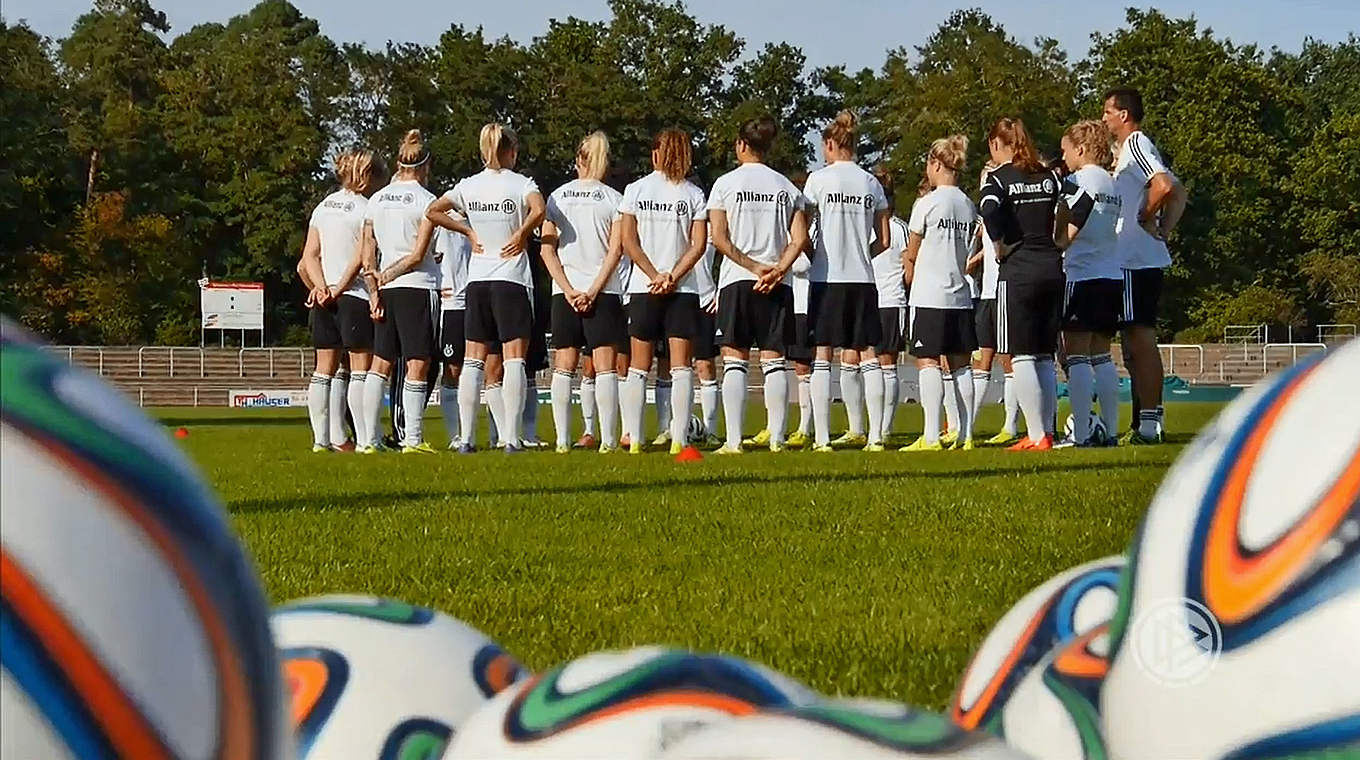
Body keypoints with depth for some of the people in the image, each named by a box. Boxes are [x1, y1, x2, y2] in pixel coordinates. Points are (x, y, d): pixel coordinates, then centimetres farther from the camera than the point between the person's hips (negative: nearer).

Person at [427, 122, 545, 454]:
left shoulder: (468, 186, 7)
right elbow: (538, 210, -24)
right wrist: (521, 234, -8)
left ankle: (466, 438, 1)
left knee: (473, 361, 6)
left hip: (477, 280, 4)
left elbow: (433, 211, 4)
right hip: (512, 280, -4)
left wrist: (468, 231, 8)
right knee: (514, 360, -4)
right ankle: (511, 438, -12)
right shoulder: (521, 184, -5)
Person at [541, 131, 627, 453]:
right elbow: (616, 249, -7)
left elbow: (547, 249, 0)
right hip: (603, 290, -2)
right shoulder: (613, 198, 0)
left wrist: (569, 290, -4)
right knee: (604, 366, -2)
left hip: (565, 291, 2)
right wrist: (594, 290, -7)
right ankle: (608, 439, -9)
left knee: (564, 366, 5)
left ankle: (562, 440, 0)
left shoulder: (558, 197, 6)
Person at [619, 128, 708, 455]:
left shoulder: (636, 190, 3)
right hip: (684, 289, 0)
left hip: (643, 288, 1)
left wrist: (655, 276, -6)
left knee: (639, 367, 7)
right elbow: (699, 244, -6)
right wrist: (673, 277, -8)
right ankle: (678, 439, -9)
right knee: (681, 366, -1)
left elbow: (629, 241, -3)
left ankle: (634, 439, 3)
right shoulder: (693, 194, 1)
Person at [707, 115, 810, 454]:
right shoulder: (786, 186, 9)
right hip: (778, 285, 3)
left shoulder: (726, 184, 1)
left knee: (735, 360, -1)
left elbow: (719, 238, -7)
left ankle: (734, 440, -6)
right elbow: (800, 238, -1)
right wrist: (778, 269, -9)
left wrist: (754, 267, -8)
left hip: (736, 280, -2)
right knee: (774, 360, 4)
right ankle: (776, 439, 0)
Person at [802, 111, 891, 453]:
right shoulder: (871, 183, 8)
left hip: (827, 277, -3)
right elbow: (883, 240, 11)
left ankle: (822, 437, -5)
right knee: (865, 355, 7)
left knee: (823, 356, 0)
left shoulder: (820, 178, -3)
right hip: (863, 278, 4)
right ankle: (873, 434, 3)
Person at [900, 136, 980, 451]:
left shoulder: (927, 204, -8)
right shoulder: (969, 206, 8)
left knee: (927, 363, -6)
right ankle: (966, 436, 7)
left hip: (929, 295, -6)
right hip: (961, 295, 6)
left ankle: (931, 437, -12)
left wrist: (911, 277, 20)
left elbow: (911, 256, 2)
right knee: (960, 365, 8)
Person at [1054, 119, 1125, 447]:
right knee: (1101, 355, 12)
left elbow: (1067, 232, -13)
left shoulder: (1078, 181, -8)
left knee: (1077, 355, -7)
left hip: (1081, 275, -8)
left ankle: (1080, 434, -12)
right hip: (1112, 275, 8)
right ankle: (1110, 429, 9)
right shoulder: (1112, 184, 14)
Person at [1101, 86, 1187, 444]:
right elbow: (1178, 194, 23)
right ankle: (1149, 422, 14)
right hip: (1147, 259, 10)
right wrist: (1163, 229, 11)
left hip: (1136, 262, -10)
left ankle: (1147, 424, -10)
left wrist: (1146, 218, -12)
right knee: (1139, 343, 12)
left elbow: (1164, 186, -27)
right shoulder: (1136, 149, 19)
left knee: (1140, 341, -9)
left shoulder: (1135, 146, -11)